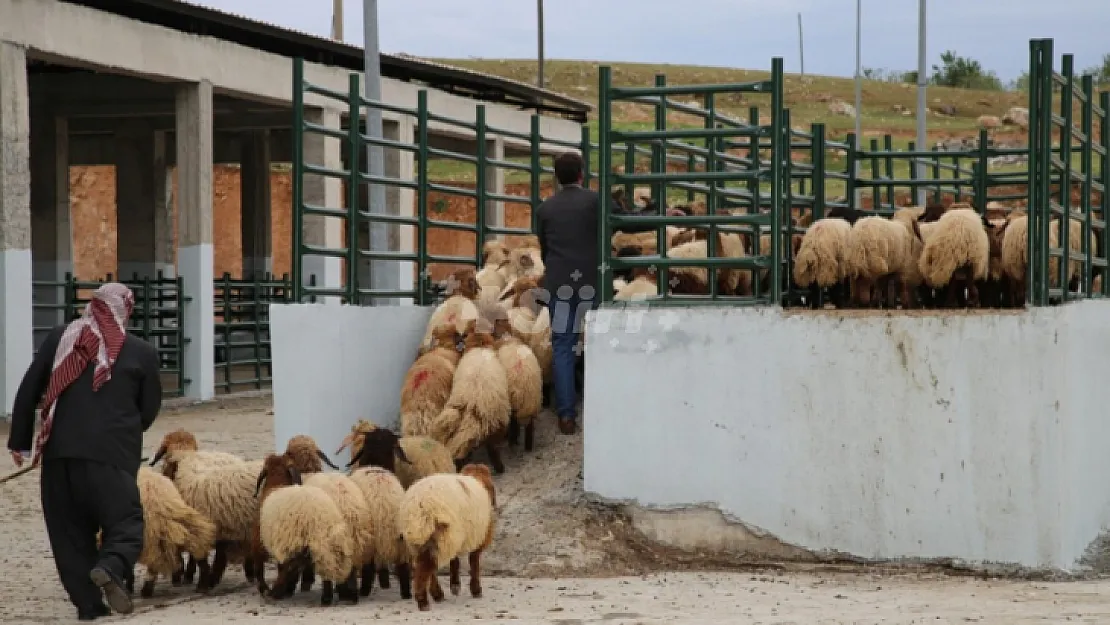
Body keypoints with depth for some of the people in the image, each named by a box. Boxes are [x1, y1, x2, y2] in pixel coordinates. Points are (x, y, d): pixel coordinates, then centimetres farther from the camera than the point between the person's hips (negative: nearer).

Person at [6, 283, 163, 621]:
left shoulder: (59, 338, 8)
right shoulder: (142, 352, 4)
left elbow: (28, 390, 8)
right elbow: (150, 407, 11)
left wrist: (20, 440, 15)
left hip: (59, 450, 2)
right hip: (111, 453, -2)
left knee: (69, 529, 11)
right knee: (125, 521, 4)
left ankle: (88, 603, 8)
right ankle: (111, 566, -26)